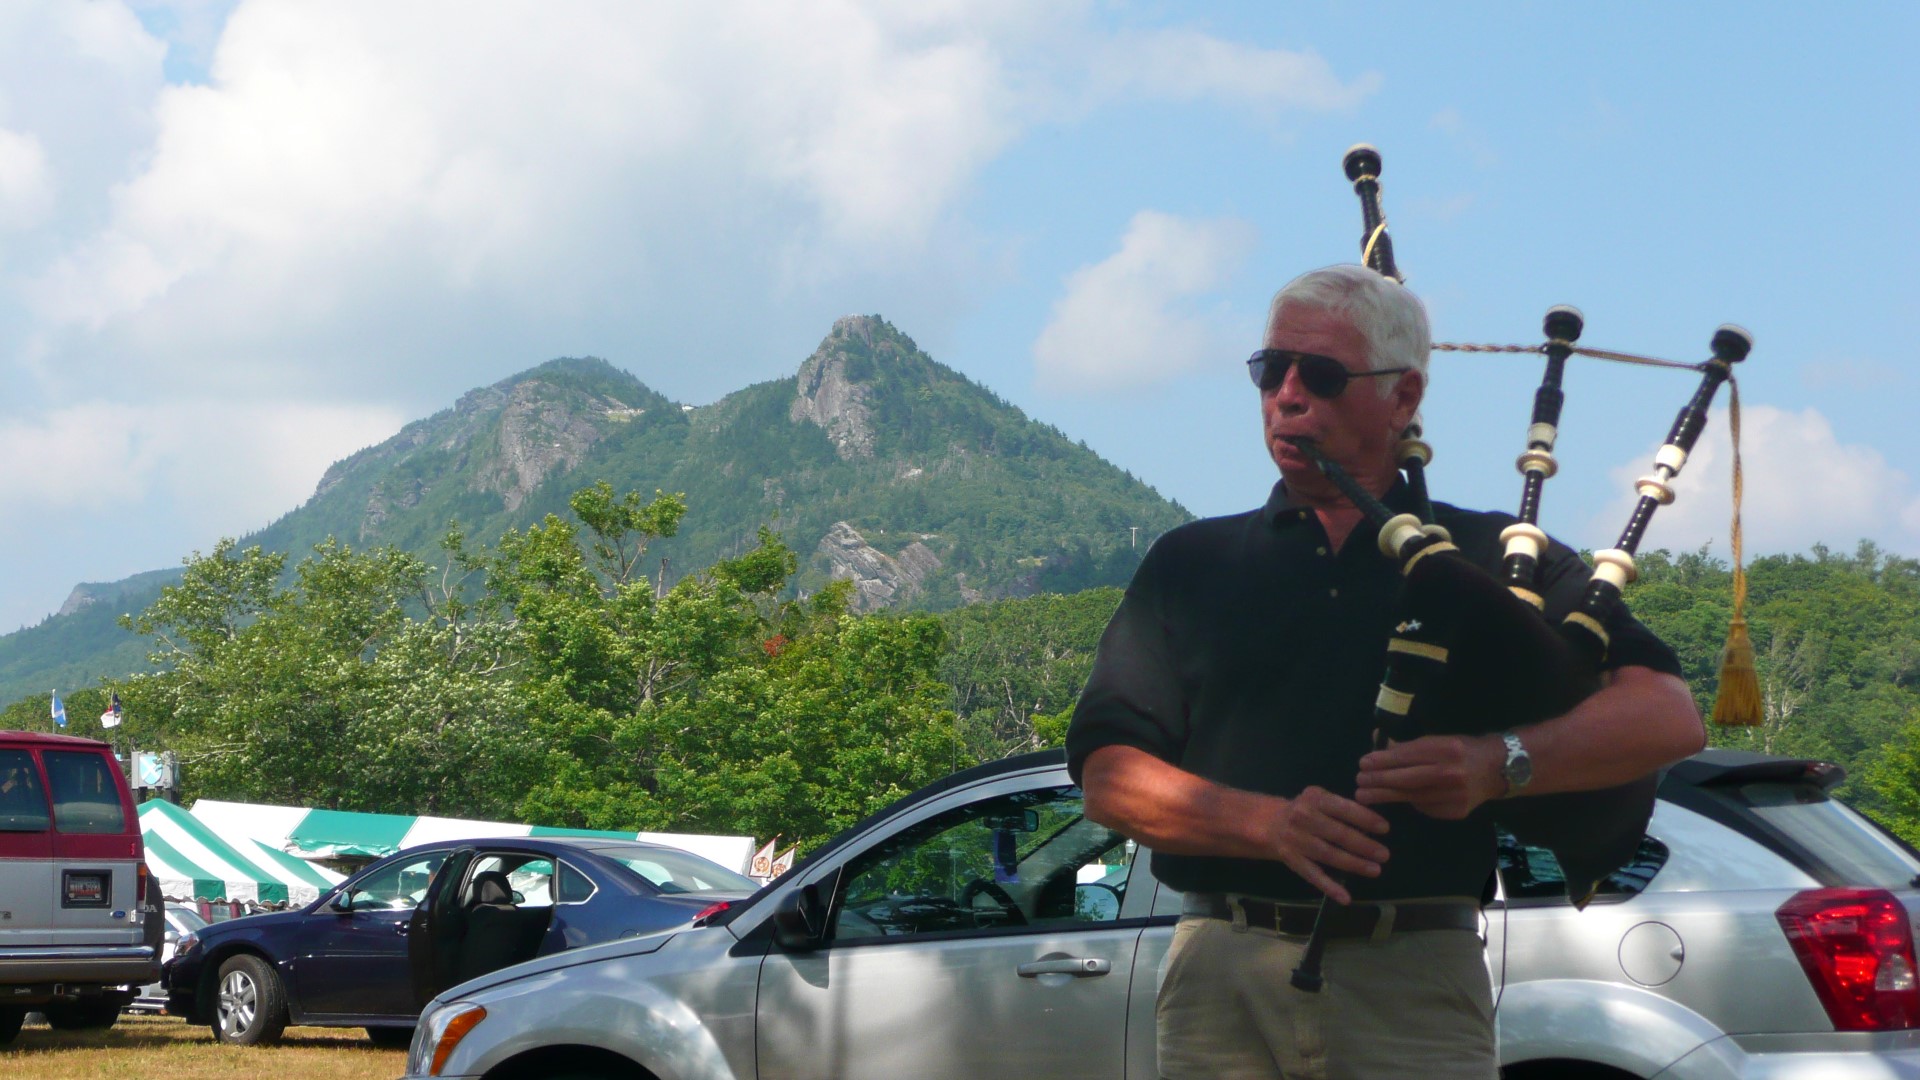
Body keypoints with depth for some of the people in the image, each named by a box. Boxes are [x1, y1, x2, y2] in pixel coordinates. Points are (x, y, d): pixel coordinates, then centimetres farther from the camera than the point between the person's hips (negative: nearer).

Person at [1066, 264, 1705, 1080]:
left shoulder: (1493, 558, 13)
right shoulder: (1191, 564, 16)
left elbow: (1670, 716, 2)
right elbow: (1108, 776, 6)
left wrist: (1499, 765, -16)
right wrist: (1267, 822, -12)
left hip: (1415, 986, -1)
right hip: (1224, 977, 1)